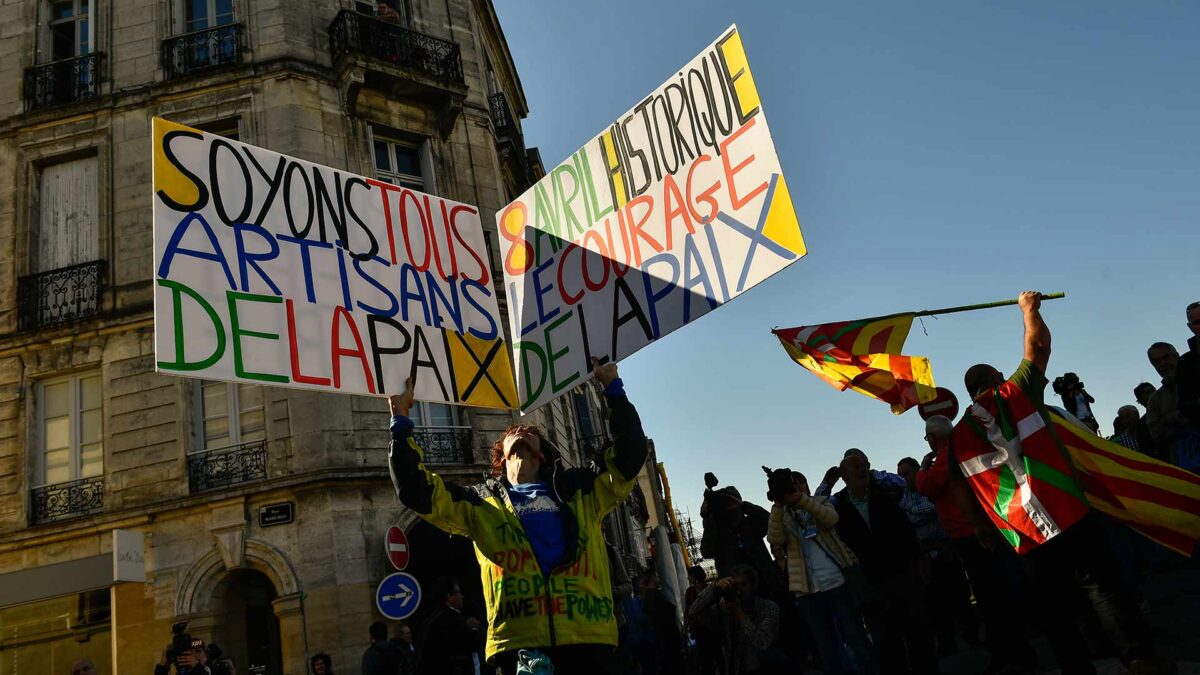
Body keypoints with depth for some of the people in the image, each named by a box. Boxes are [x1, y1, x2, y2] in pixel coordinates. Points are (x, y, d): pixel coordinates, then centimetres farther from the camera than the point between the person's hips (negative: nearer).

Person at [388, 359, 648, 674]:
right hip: (518, 645, 0)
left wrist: (613, 389, 12)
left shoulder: (578, 490, 18)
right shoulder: (482, 503, 17)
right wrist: (401, 422, 9)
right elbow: (416, 490, 12)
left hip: (588, 640, 1)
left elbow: (630, 452, 14)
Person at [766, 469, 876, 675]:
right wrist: (777, 505, -25)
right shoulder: (783, 516, 10)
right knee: (825, 645, 8)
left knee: (856, 636, 2)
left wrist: (803, 499, -32)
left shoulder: (821, 503, 8)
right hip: (807, 590, 2)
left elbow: (831, 518, -17)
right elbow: (774, 539, -12)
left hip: (838, 582, -1)